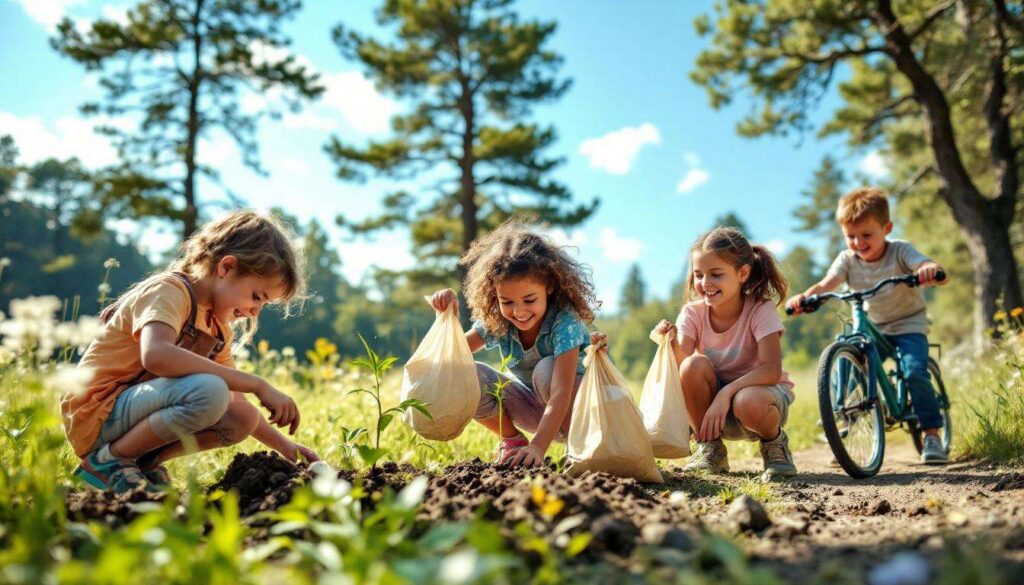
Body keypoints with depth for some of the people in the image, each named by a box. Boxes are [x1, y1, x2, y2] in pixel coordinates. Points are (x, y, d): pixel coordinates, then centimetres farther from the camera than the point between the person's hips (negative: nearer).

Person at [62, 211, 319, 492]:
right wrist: (258, 384, -36)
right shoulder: (168, 290, -15)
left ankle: (144, 464, 2)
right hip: (97, 416, -9)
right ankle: (109, 460, -12)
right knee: (209, 392, -31)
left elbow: (236, 404, 18)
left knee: (244, 418, 0)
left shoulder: (218, 329, 13)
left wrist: (285, 447, 6)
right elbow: (156, 355, -37)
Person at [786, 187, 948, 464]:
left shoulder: (900, 251, -15)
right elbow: (826, 284, -24)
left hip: (909, 325, -3)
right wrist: (804, 297, -46)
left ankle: (932, 434, -9)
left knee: (915, 372, -24)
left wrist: (932, 270, -55)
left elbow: (935, 271, -29)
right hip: (872, 327, 3)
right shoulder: (847, 259, -7)